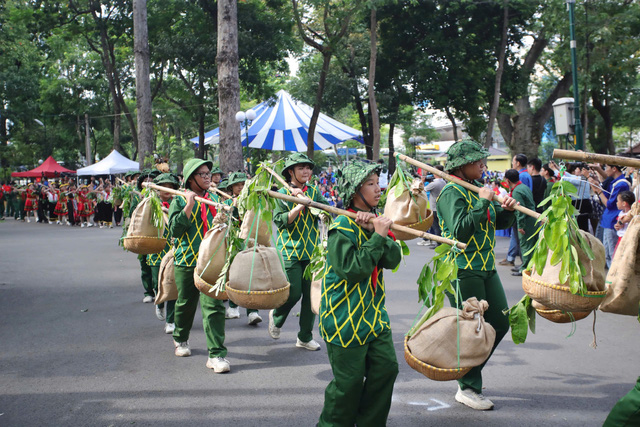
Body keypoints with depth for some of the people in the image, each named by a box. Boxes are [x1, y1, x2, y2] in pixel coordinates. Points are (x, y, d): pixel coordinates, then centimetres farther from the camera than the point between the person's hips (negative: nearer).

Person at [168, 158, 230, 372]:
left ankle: (216, 354, -8)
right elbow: (175, 229, -13)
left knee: (214, 306, -9)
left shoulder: (214, 199, 12)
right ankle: (180, 339, 40)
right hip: (187, 260, -2)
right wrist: (189, 205, -18)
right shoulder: (180, 200, -1)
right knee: (185, 304, 13)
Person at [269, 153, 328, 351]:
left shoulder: (314, 192, 9)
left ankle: (305, 337, 16)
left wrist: (304, 197, -16)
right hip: (290, 251, -4)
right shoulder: (283, 193, -2)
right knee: (293, 293, -6)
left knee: (310, 294, 4)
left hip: (311, 251, 4)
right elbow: (279, 220, -12)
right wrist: (299, 206, -21)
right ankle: (276, 317, 27)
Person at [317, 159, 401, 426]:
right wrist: (377, 236, -22)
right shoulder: (342, 226, -15)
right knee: (350, 380, 0)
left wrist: (377, 231, -17)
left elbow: (393, 259, -2)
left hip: (374, 314, 8)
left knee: (386, 368, 5)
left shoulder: (375, 221, 10)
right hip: (346, 318, -7)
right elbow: (351, 269, -25)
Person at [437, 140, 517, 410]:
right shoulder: (452, 193, -12)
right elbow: (460, 229, -25)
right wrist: (482, 203, -21)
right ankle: (468, 389, 12)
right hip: (462, 269, -8)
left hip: (485, 267, 9)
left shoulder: (478, 188, 13)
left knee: (500, 323, 11)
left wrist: (507, 210, -2)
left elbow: (498, 223, 18)